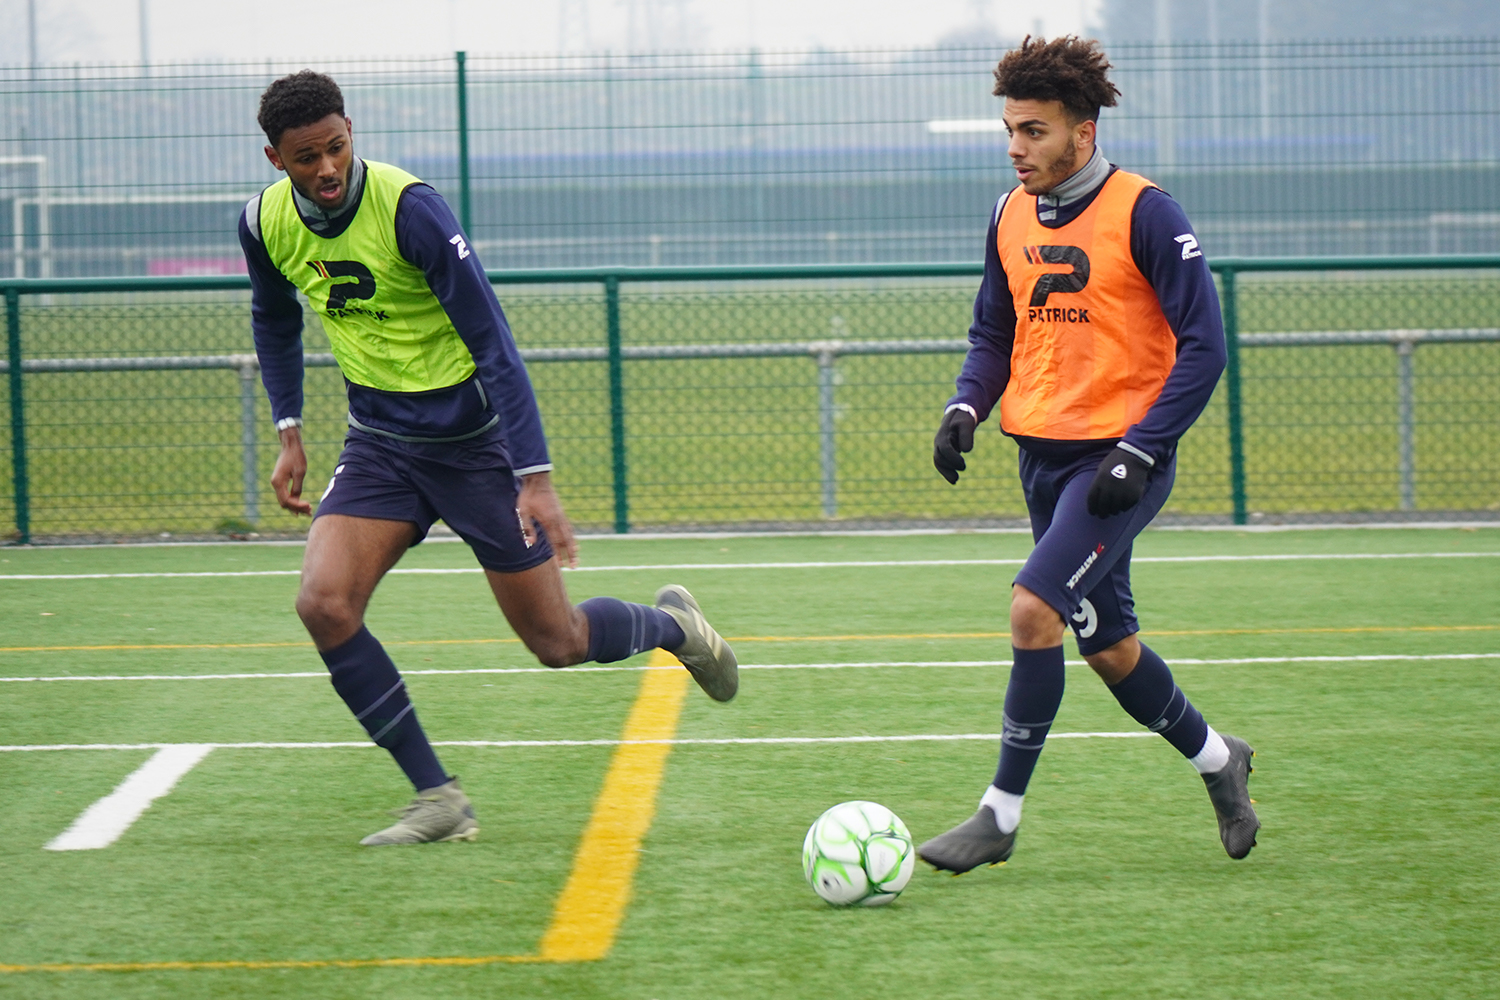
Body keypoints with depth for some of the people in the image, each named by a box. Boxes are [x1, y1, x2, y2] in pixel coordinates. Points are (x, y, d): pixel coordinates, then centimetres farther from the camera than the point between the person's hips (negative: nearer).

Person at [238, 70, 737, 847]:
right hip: (379, 441, 5)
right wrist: (289, 432, 9)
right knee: (324, 606, -19)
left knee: (557, 644, 1)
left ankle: (676, 626, 36)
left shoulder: (409, 209, -24)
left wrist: (535, 478, -27)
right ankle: (437, 798, -7)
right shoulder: (266, 223, -7)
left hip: (471, 437, -5)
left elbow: (492, 343, -23)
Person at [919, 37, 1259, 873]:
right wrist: (967, 407, 0)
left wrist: (1138, 451, -19)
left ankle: (1002, 815, -11)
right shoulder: (1010, 217, 8)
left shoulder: (1142, 213, -12)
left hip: (1120, 458, -7)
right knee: (1107, 644, 13)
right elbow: (994, 333, 20)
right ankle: (1216, 758, 36)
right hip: (1044, 452, 7)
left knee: (1034, 608, -19)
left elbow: (1202, 344, -13)